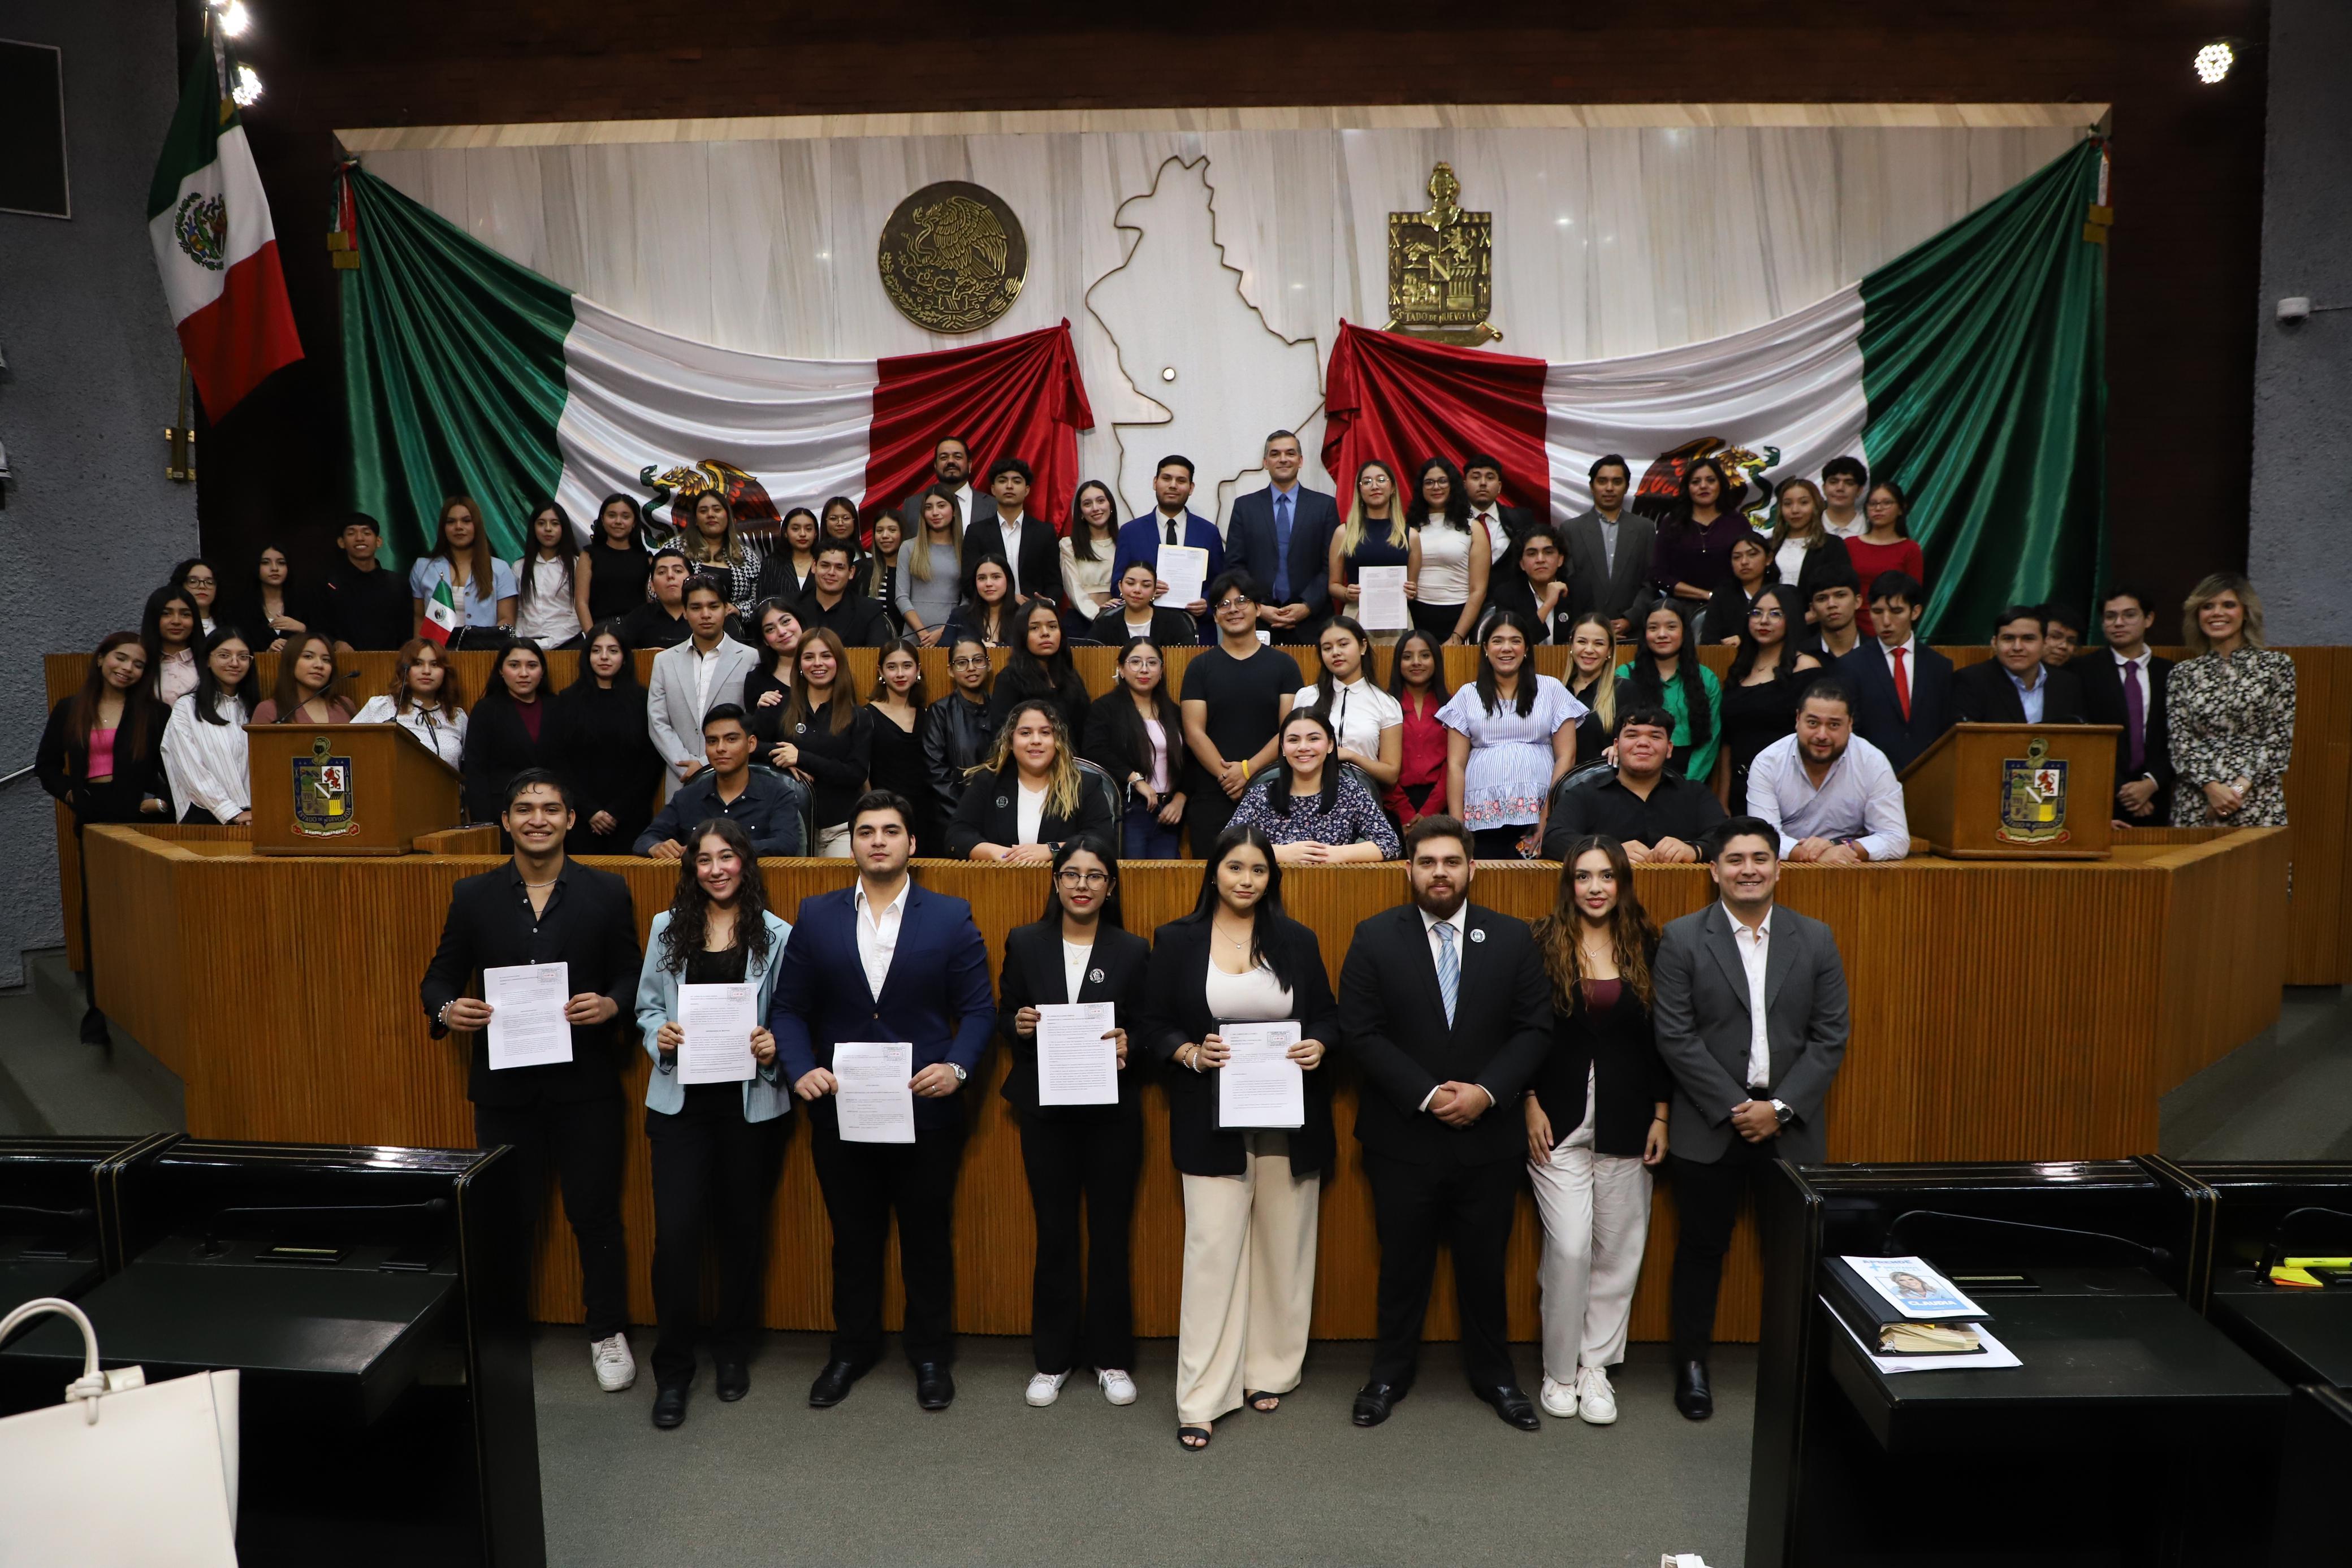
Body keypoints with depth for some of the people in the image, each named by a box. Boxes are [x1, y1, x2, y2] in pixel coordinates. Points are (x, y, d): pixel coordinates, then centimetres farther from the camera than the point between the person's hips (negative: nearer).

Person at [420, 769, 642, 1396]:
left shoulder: (606, 892, 1)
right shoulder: (474, 896, 4)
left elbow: (631, 975, 2)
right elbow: (440, 977, 7)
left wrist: (611, 1004, -19)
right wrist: (448, 1010, -14)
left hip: (585, 1081, -1)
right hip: (504, 1083, 1)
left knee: (596, 1213, 7)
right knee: (508, 1216, 12)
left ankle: (608, 1333, 24)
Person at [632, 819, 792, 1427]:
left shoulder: (776, 935, 0)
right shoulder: (667, 928, 6)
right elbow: (646, 1006, 10)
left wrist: (776, 1046, -16)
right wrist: (659, 1034, -10)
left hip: (753, 1102, 0)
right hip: (681, 1100, 1)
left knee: (742, 1229, 11)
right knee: (676, 1233, -5)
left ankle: (733, 1350, 31)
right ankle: (673, 1367, 12)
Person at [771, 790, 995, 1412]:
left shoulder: (951, 917, -2)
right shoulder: (816, 916, 3)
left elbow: (979, 1009, -2)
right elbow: (789, 1008, 3)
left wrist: (958, 1066, -19)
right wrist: (801, 1069, -13)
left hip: (926, 1110, -1)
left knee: (928, 1238, 11)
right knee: (853, 1238, 16)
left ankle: (931, 1353, 29)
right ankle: (852, 1349, 34)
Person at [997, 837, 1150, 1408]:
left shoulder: (1133, 951, 0)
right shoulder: (1024, 944, 2)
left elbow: (1147, 1030, 3)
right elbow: (1003, 1018, 7)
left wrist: (1128, 1047, -18)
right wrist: (1018, 1025, -15)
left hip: (1113, 1110, 0)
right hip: (1045, 1109, 1)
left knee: (1110, 1234, 7)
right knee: (1054, 1234, 9)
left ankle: (1110, 1357, 22)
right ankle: (1052, 1358, 23)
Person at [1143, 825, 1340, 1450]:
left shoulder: (1298, 941, 6)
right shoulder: (1176, 940, 2)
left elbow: (1327, 1016, 11)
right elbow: (1155, 1024, 3)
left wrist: (1318, 1046, -11)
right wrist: (1191, 1053, -16)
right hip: (1214, 1124, -2)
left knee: (1284, 1248, 9)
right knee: (1212, 1249, -5)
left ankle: (1270, 1372, 26)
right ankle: (1200, 1399, 3)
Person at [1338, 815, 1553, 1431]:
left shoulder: (1513, 938, 0)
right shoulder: (1375, 938, -5)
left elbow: (1535, 1029, -2)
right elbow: (1360, 1033, -9)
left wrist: (1485, 1092, -15)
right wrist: (1426, 1095, -17)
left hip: (1488, 1136, 1)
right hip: (1402, 1138, -1)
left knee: (1485, 1261, 13)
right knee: (1403, 1261, 12)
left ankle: (1492, 1372, 33)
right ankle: (1391, 1371, 31)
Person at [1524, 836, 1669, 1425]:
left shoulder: (1646, 947, 4)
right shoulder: (1542, 944, -3)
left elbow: (1661, 1039, 7)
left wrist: (1661, 1115, 4)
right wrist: (1530, 1105, -7)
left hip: (1626, 1122, 3)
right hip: (1560, 1121, -3)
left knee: (1619, 1249, 7)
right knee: (1569, 1247, -6)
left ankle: (1597, 1367, 22)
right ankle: (1560, 1371, 12)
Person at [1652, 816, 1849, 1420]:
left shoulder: (1816, 940, 4)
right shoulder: (1682, 939, -3)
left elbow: (1829, 1037, 1)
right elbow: (1675, 1037, -8)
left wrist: (1779, 1108, -9)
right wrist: (1733, 1108, -12)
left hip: (1791, 1126, 2)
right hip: (1709, 1125, -1)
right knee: (1702, 1247, 8)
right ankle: (1692, 1362, 23)